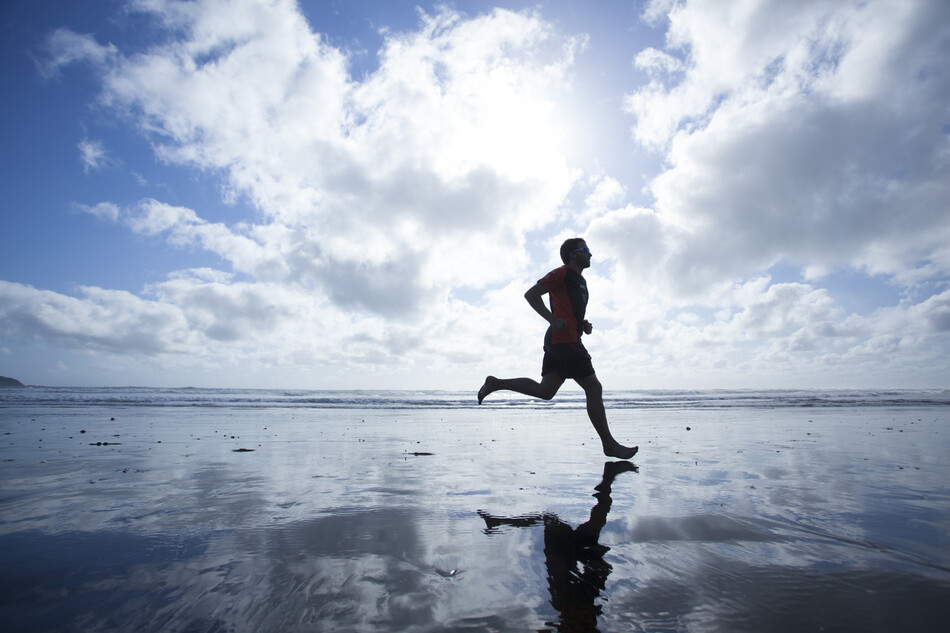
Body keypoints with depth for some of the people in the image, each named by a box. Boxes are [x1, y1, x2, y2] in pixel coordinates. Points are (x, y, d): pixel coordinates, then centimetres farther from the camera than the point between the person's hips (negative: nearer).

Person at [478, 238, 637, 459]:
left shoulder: (579, 281, 27)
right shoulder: (562, 273, -2)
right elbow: (531, 294, -9)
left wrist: (584, 325, 14)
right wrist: (553, 320, -17)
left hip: (557, 342, 10)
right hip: (564, 339, -10)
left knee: (545, 391, 5)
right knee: (594, 388, -6)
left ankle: (496, 383, 9)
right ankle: (609, 444, 2)